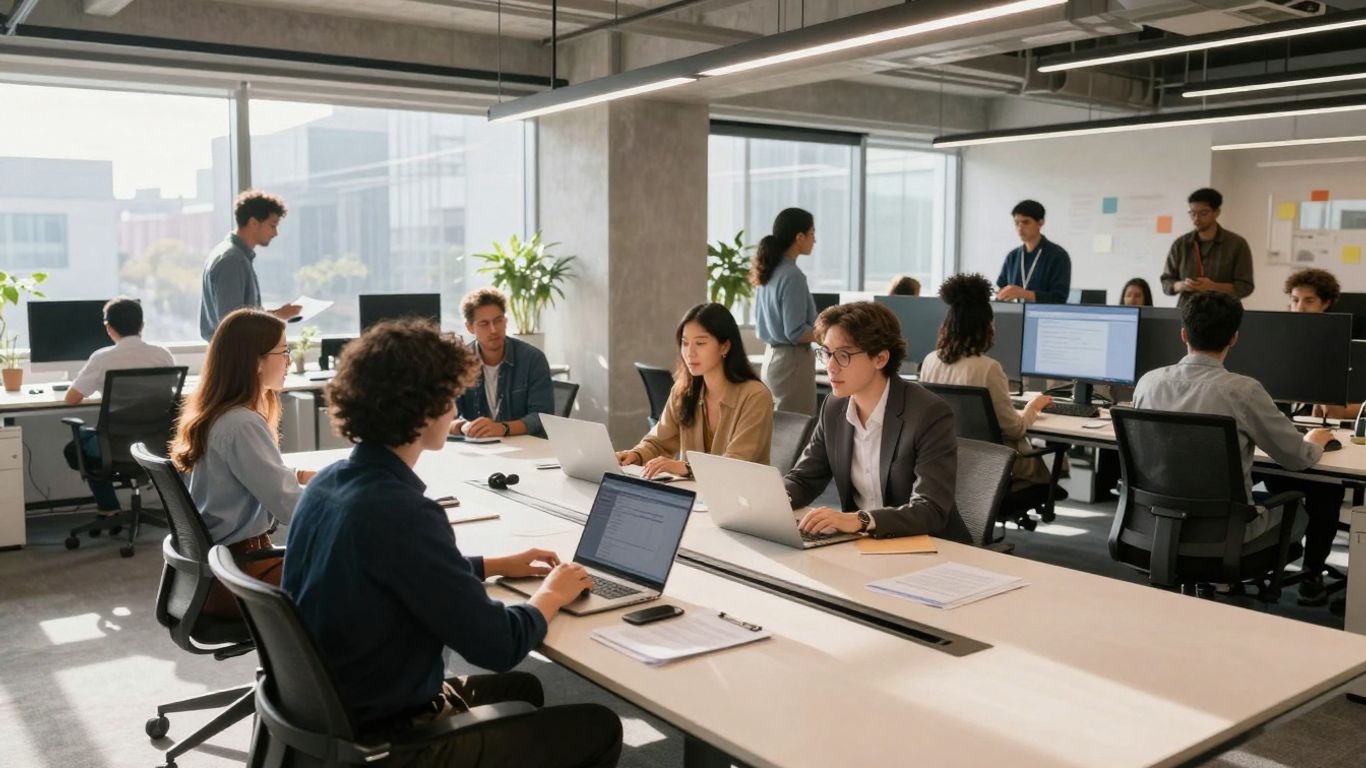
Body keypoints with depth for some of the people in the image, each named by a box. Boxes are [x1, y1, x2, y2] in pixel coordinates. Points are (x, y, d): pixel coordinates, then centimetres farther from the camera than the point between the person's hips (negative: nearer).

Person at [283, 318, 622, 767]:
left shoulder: (328, 482, -1)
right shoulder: (400, 512, -30)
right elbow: (498, 647, -23)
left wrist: (495, 566, 16)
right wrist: (552, 595, -4)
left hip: (331, 713, 9)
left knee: (523, 688, 28)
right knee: (599, 728, 3)